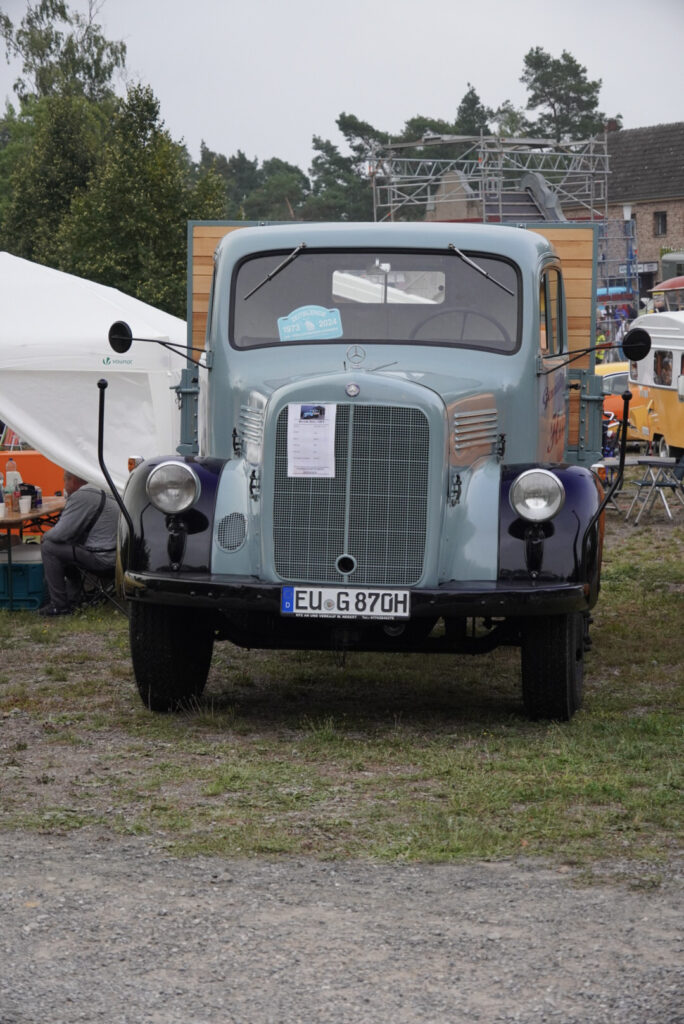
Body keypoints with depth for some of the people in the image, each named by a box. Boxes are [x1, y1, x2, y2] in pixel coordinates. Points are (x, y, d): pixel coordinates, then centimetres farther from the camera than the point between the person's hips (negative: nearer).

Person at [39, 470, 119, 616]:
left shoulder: (81, 497, -16)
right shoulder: (100, 492, 17)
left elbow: (61, 533, -16)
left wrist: (45, 536, 5)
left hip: (102, 558, -10)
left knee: (49, 548, -7)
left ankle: (59, 605, -4)